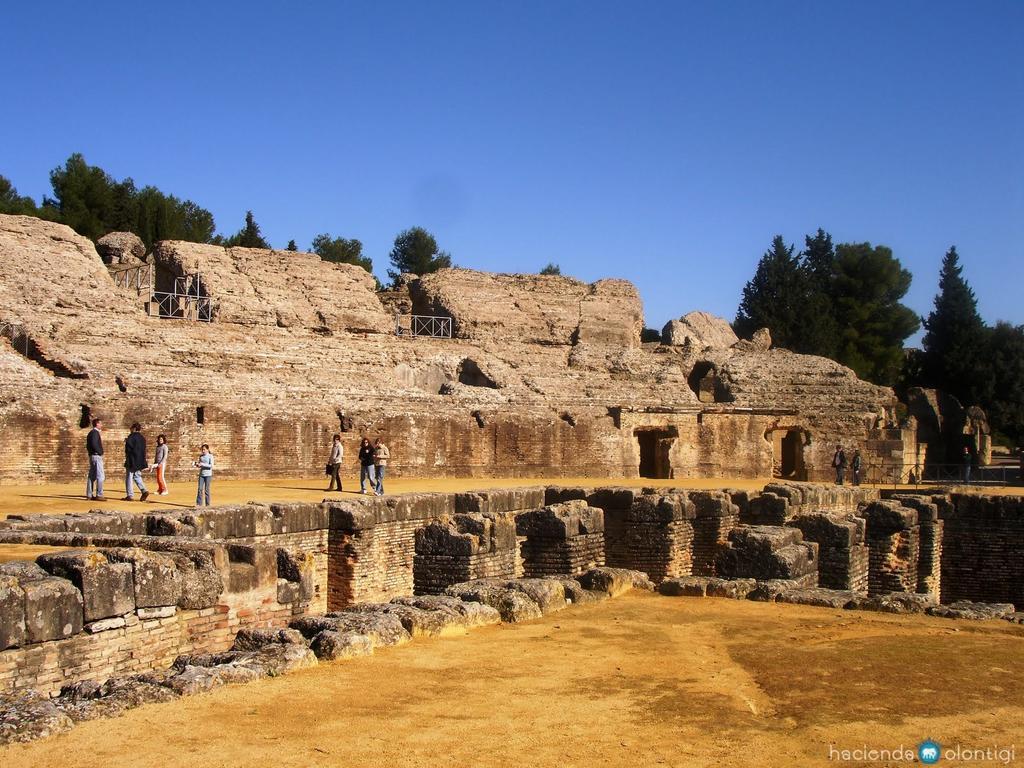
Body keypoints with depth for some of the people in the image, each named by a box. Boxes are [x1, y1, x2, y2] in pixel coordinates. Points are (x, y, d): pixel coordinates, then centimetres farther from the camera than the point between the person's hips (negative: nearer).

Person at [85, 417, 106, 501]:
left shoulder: (91, 433, 18)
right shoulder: (95, 432, -13)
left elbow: (88, 445, 21)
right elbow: (94, 444, -24)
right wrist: (100, 452, -14)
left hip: (92, 456, 10)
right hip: (96, 456, -10)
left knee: (92, 476, 11)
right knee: (100, 476, -9)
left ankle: (89, 495, 13)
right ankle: (99, 495, -11)